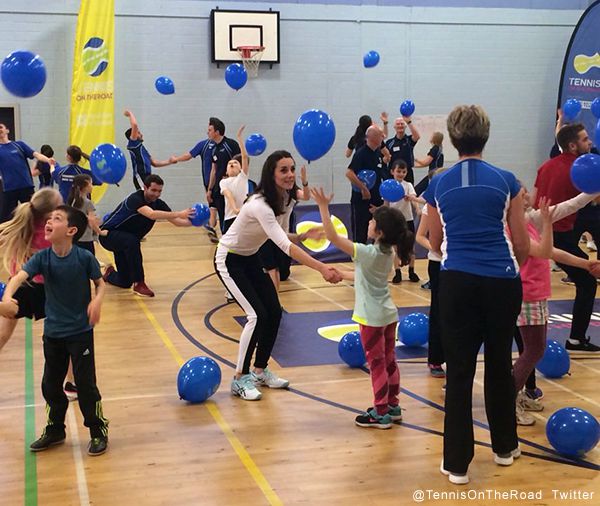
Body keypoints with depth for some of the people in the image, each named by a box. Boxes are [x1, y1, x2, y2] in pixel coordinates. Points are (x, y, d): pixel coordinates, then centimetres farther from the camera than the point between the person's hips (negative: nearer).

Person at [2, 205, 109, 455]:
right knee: (50, 384, 15)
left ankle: (98, 432, 19)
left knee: (85, 383, 1)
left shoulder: (84, 257, -15)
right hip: (53, 332, 4)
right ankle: (55, 430, 35)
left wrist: (97, 301, -23)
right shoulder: (42, 257, -9)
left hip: (81, 331, -4)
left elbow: (100, 283, -2)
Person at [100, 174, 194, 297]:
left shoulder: (158, 203, -7)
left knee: (124, 282, 8)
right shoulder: (135, 199, -29)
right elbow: (151, 214, -47)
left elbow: (176, 222, -10)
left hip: (127, 242, 7)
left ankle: (109, 274, 45)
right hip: (108, 235, -7)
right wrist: (179, 213, -54)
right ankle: (139, 284, -29)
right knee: (132, 241, -40)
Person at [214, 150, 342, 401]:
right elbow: (285, 246, -43)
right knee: (257, 315, -17)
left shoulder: (283, 198, -6)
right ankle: (240, 379, -4)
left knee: (274, 313, 3)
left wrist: (304, 236, -14)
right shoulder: (260, 205, -33)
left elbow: (279, 237, 4)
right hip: (230, 260, -8)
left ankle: (260, 370, 20)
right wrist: (322, 268, -51)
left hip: (251, 258, 8)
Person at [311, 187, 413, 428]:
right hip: (388, 314, 8)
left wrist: (323, 207, -20)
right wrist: (344, 276, 25)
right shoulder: (388, 252, 2)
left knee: (377, 364, 0)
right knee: (389, 362, 15)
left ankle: (381, 413, 8)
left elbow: (333, 237, -23)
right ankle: (392, 407, 25)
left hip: (372, 318, -8)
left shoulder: (366, 253, -21)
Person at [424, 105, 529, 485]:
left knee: (459, 369, 5)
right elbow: (522, 245, 4)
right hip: (502, 281, 0)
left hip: (458, 282, 0)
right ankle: (505, 446, 33)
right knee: (500, 363, 17)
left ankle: (457, 463, 9)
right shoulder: (507, 181, 2)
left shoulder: (439, 185, 5)